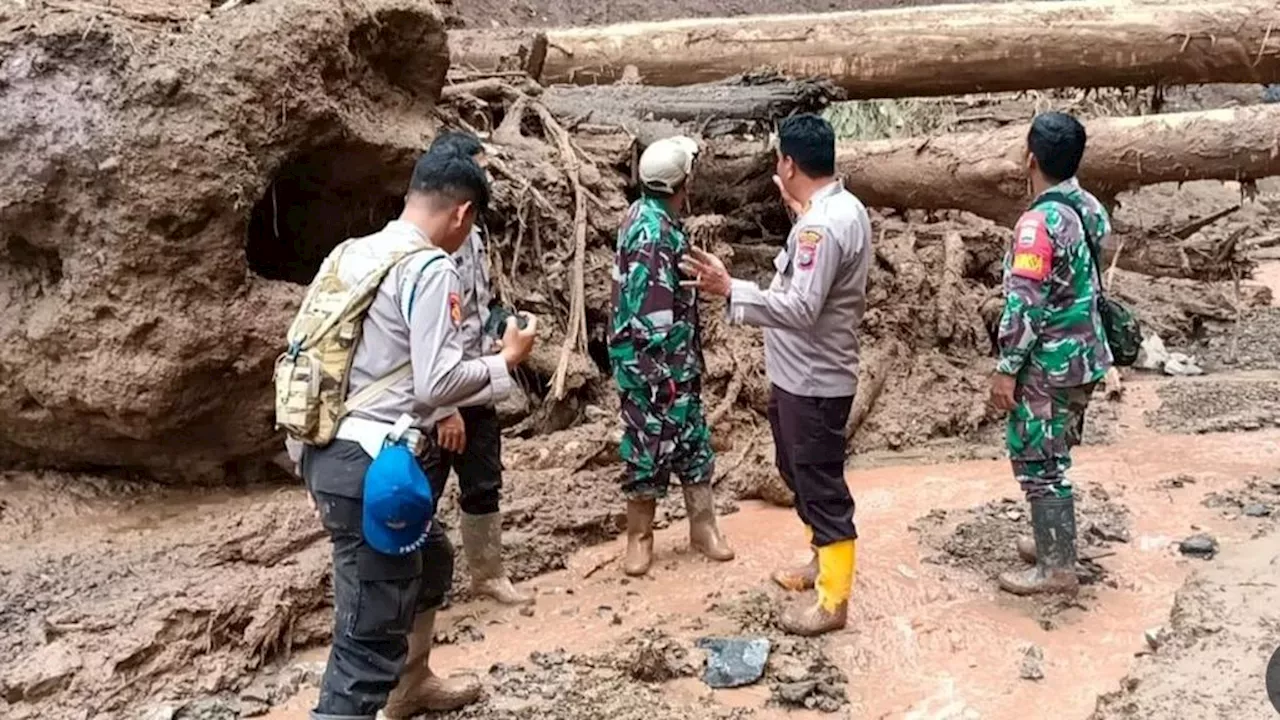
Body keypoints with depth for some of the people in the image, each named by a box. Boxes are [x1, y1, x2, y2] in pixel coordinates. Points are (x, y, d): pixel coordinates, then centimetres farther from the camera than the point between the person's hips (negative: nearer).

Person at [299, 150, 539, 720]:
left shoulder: (355, 253, 11)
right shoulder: (430, 268, -14)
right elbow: (437, 382, -19)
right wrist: (507, 359, -3)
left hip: (332, 451, 10)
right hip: (374, 464, -10)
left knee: (427, 558, 31)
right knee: (371, 634, -5)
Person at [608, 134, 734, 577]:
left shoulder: (649, 217, 8)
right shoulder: (653, 233, -23)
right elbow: (651, 315, -25)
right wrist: (665, 372, -21)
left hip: (676, 359, 10)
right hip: (654, 361, -10)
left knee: (692, 441, 14)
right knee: (649, 446, 3)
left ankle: (703, 528, 24)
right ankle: (639, 539, 16)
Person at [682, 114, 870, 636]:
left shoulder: (821, 226, -25)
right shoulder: (845, 208, 7)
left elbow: (800, 309, -29)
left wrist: (729, 289, -28)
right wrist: (799, 212, 24)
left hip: (813, 380, -10)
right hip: (808, 373, 10)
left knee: (821, 484, -1)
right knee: (802, 473, 23)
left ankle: (834, 601, 10)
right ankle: (824, 562, 39)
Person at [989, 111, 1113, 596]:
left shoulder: (1040, 222, -22)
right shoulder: (1089, 209, 5)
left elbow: (1025, 305, -23)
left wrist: (1006, 369, -17)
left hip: (1049, 364, -9)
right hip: (1082, 356, 9)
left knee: (1036, 461, 1)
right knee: (1052, 456, 20)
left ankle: (1057, 568, 8)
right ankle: (1053, 542, 32)